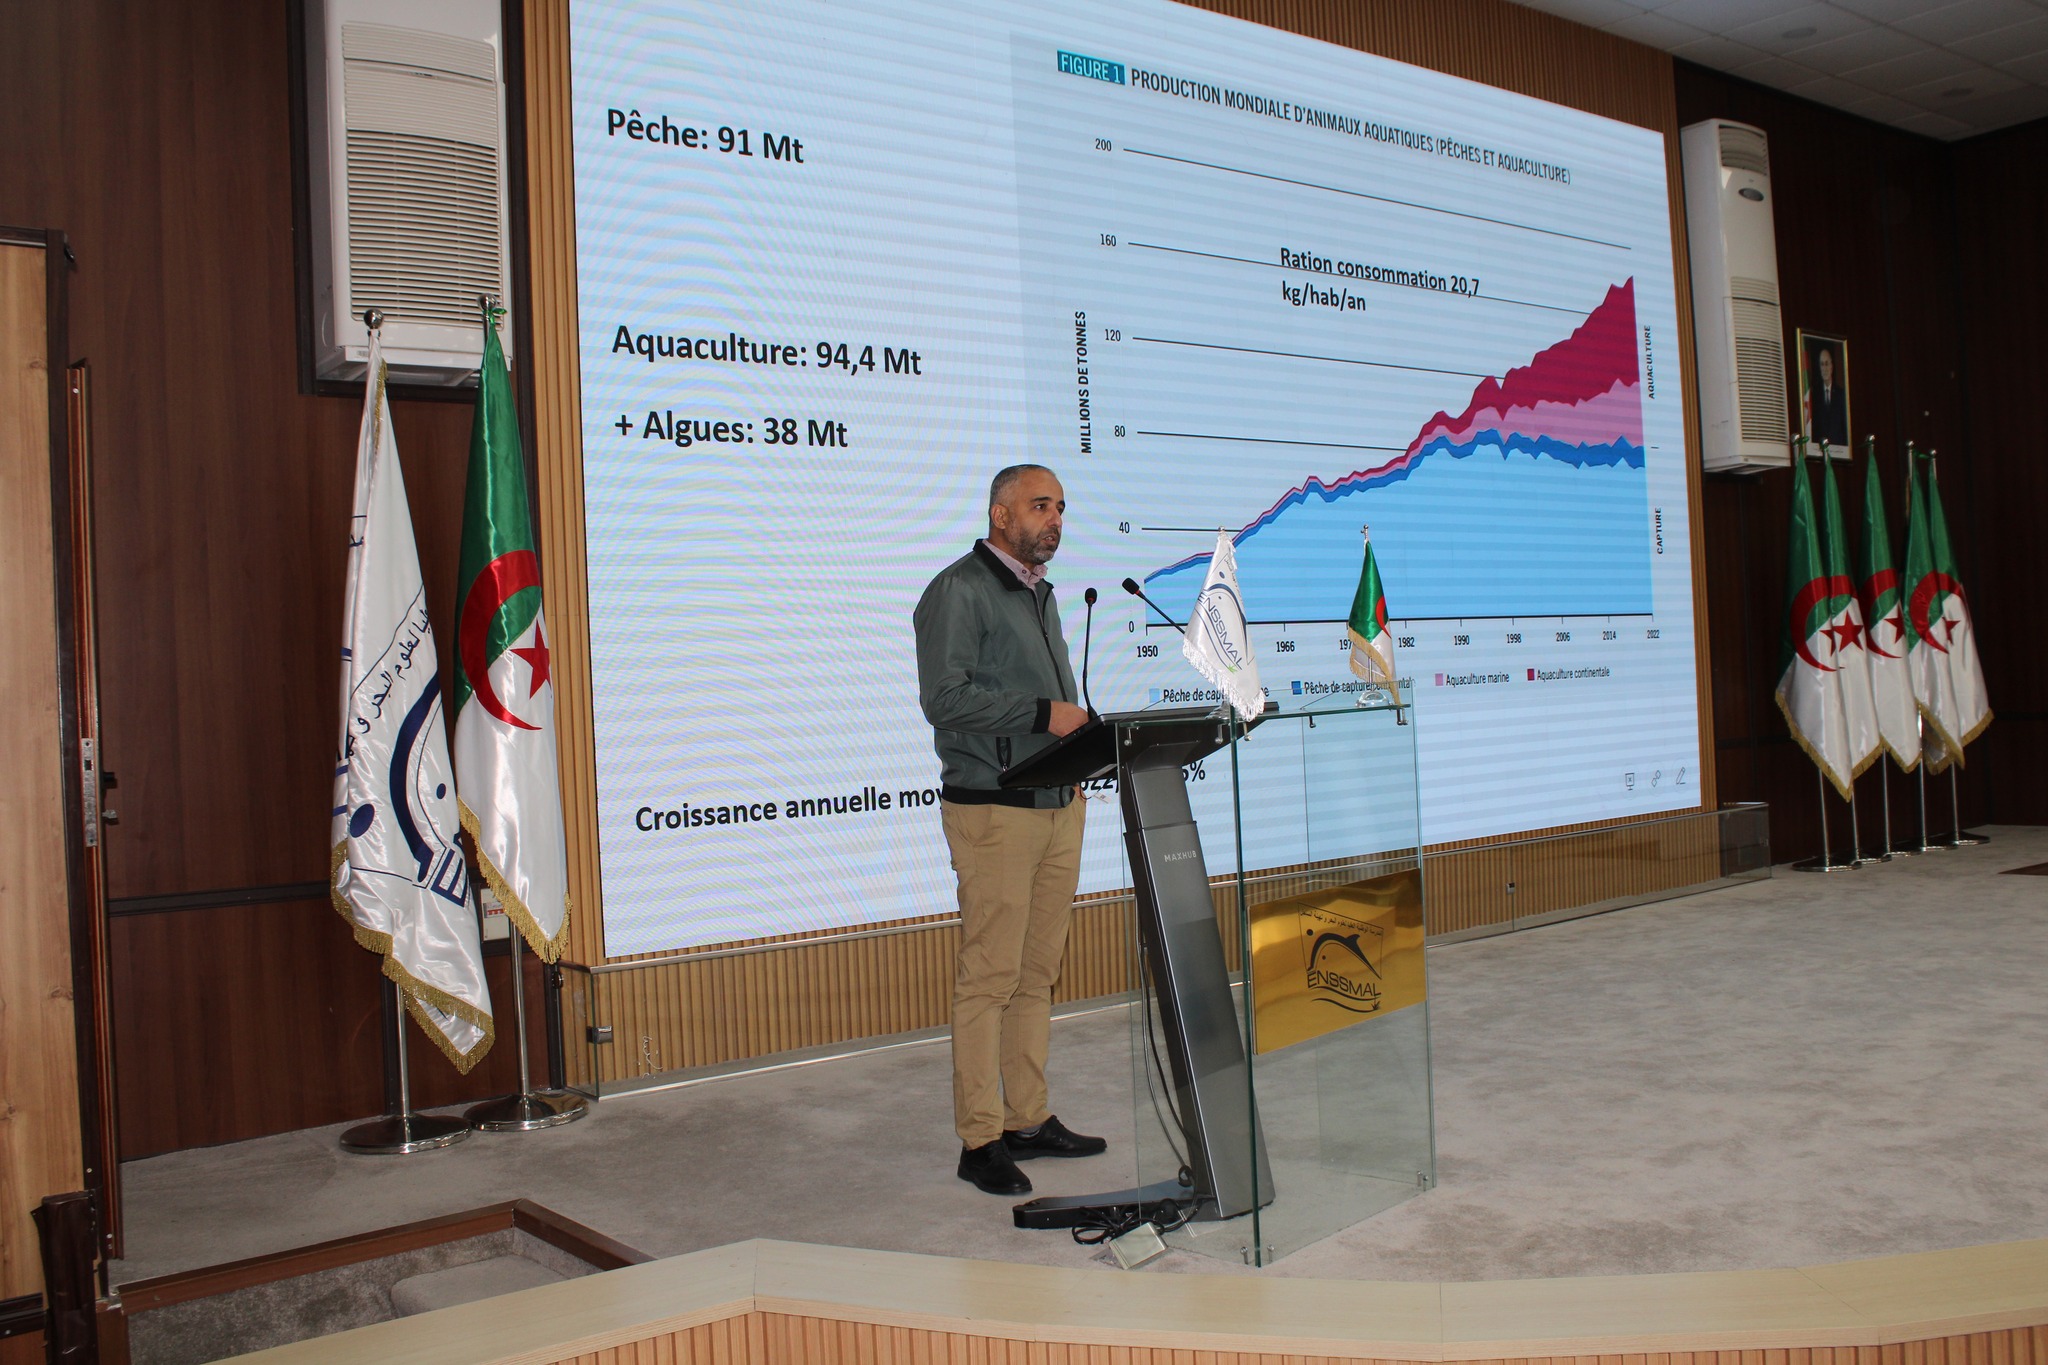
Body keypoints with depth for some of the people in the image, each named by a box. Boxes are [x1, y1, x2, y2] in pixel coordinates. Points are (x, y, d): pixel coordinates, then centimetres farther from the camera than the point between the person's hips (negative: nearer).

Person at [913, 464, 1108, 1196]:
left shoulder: (1039, 593, 21)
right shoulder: (959, 591, -7)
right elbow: (946, 697, -18)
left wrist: (1079, 735, 9)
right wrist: (1043, 714, -17)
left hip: (1059, 806, 9)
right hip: (993, 810, -9)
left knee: (1038, 972, 12)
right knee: (989, 976, -6)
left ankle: (1029, 1120, 21)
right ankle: (981, 1141, 2)